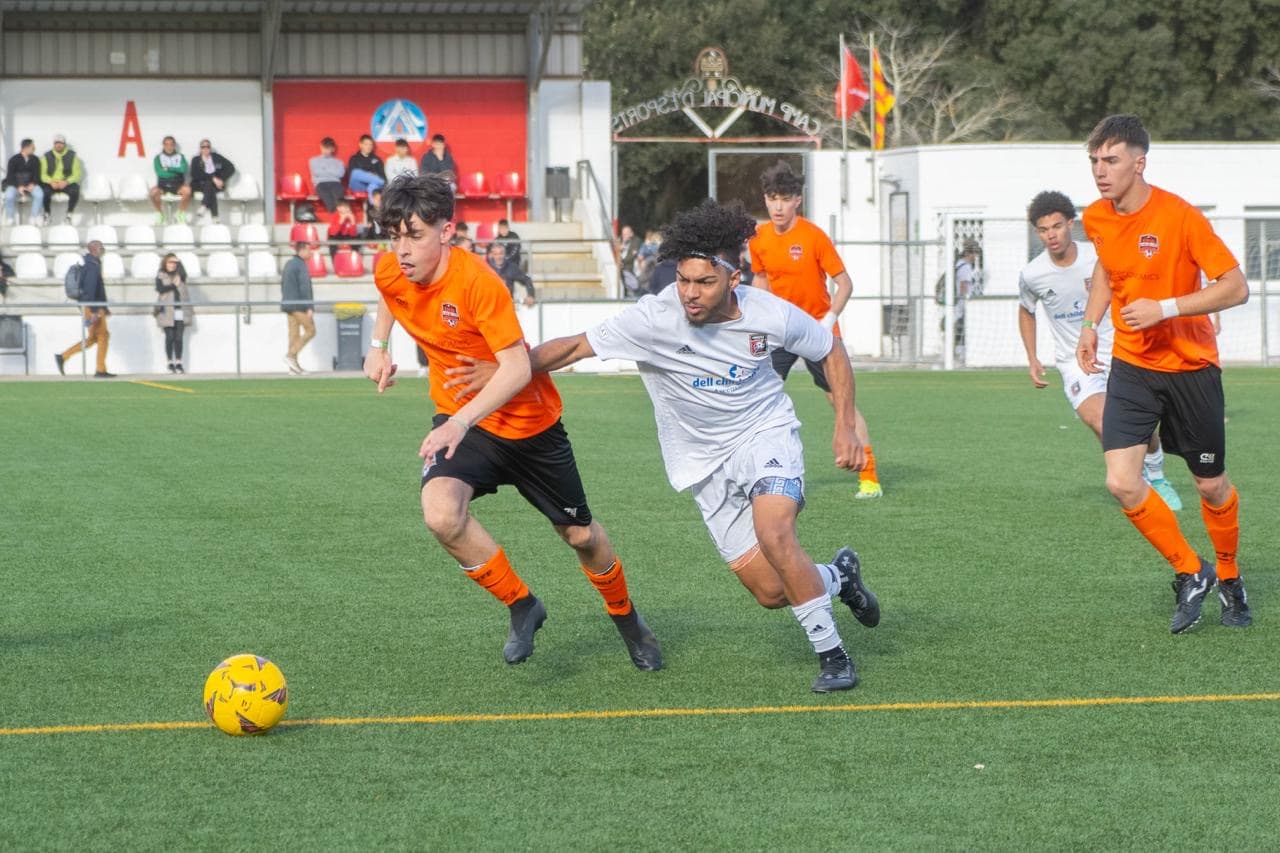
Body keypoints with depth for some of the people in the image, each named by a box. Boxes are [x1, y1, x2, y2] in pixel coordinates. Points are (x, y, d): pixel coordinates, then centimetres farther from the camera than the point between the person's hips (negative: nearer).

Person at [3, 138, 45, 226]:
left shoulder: (35, 160, 2)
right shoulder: (14, 160, -5)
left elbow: (37, 174, 3)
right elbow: (10, 176, -7)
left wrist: (33, 184, -19)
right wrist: (19, 187, -23)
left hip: (30, 185, 2)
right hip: (15, 184, -2)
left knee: (39, 193, -31)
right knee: (9, 195, -34)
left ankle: (34, 218, -21)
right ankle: (10, 219, -16)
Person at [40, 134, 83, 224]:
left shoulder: (72, 155, 4)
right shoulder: (47, 156, 6)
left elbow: (77, 174, -1)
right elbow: (42, 173, 0)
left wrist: (66, 182, -18)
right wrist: (51, 182, -19)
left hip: (67, 183, 0)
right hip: (50, 183, 0)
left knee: (75, 190, -33)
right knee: (45, 191, -34)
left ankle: (69, 215, -17)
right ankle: (47, 214, -10)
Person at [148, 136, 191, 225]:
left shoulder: (180, 157, 12)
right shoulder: (158, 158, 8)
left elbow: (183, 169, -6)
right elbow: (160, 173, -6)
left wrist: (168, 169, -10)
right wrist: (175, 171, -6)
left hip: (177, 184, 1)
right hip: (163, 184, -1)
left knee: (187, 190, -33)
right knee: (153, 192, -33)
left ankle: (181, 213, -10)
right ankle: (159, 213, -8)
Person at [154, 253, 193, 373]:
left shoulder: (179, 276, 14)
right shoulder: (160, 276, 6)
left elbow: (183, 275, -8)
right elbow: (160, 289, -9)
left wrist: (179, 262, -9)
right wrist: (174, 285, -9)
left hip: (180, 311, 2)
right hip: (167, 311, -2)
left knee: (179, 337, 0)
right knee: (170, 337, -2)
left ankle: (178, 364, 1)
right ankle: (170, 363, 3)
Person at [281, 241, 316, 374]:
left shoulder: (288, 264, 15)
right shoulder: (301, 266, -13)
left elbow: (282, 284, 20)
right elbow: (304, 287, -18)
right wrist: (309, 307, -19)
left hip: (288, 303, 9)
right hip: (299, 304, -9)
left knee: (294, 333, 7)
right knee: (310, 330, -2)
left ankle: (294, 366, 6)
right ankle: (291, 355, -10)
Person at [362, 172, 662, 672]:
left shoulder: (476, 281, -30)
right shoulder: (389, 272, -12)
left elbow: (518, 368, -34)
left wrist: (461, 421, -44)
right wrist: (378, 345, 9)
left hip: (528, 420, -3)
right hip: (458, 418, 4)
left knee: (579, 535, 12)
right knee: (441, 513, -27)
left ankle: (625, 617, 44)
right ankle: (522, 607, -5)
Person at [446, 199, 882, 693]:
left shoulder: (771, 316, -19)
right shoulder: (654, 319, -22)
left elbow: (832, 350, 0)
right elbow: (578, 346, -16)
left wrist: (845, 426, -5)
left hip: (767, 434, -1)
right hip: (706, 462, 2)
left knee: (773, 534, -31)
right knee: (770, 591, -4)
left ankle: (832, 655, -11)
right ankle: (837, 576, 33)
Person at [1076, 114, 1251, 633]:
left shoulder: (1180, 217, -20)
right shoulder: (1095, 219, -2)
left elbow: (1236, 287, -19)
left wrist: (1165, 308, -27)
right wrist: (1090, 323, 8)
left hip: (1190, 366, -4)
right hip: (1131, 366, 4)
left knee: (1211, 486, 8)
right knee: (1122, 483, -12)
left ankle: (1229, 576, 36)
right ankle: (1190, 574, 9)